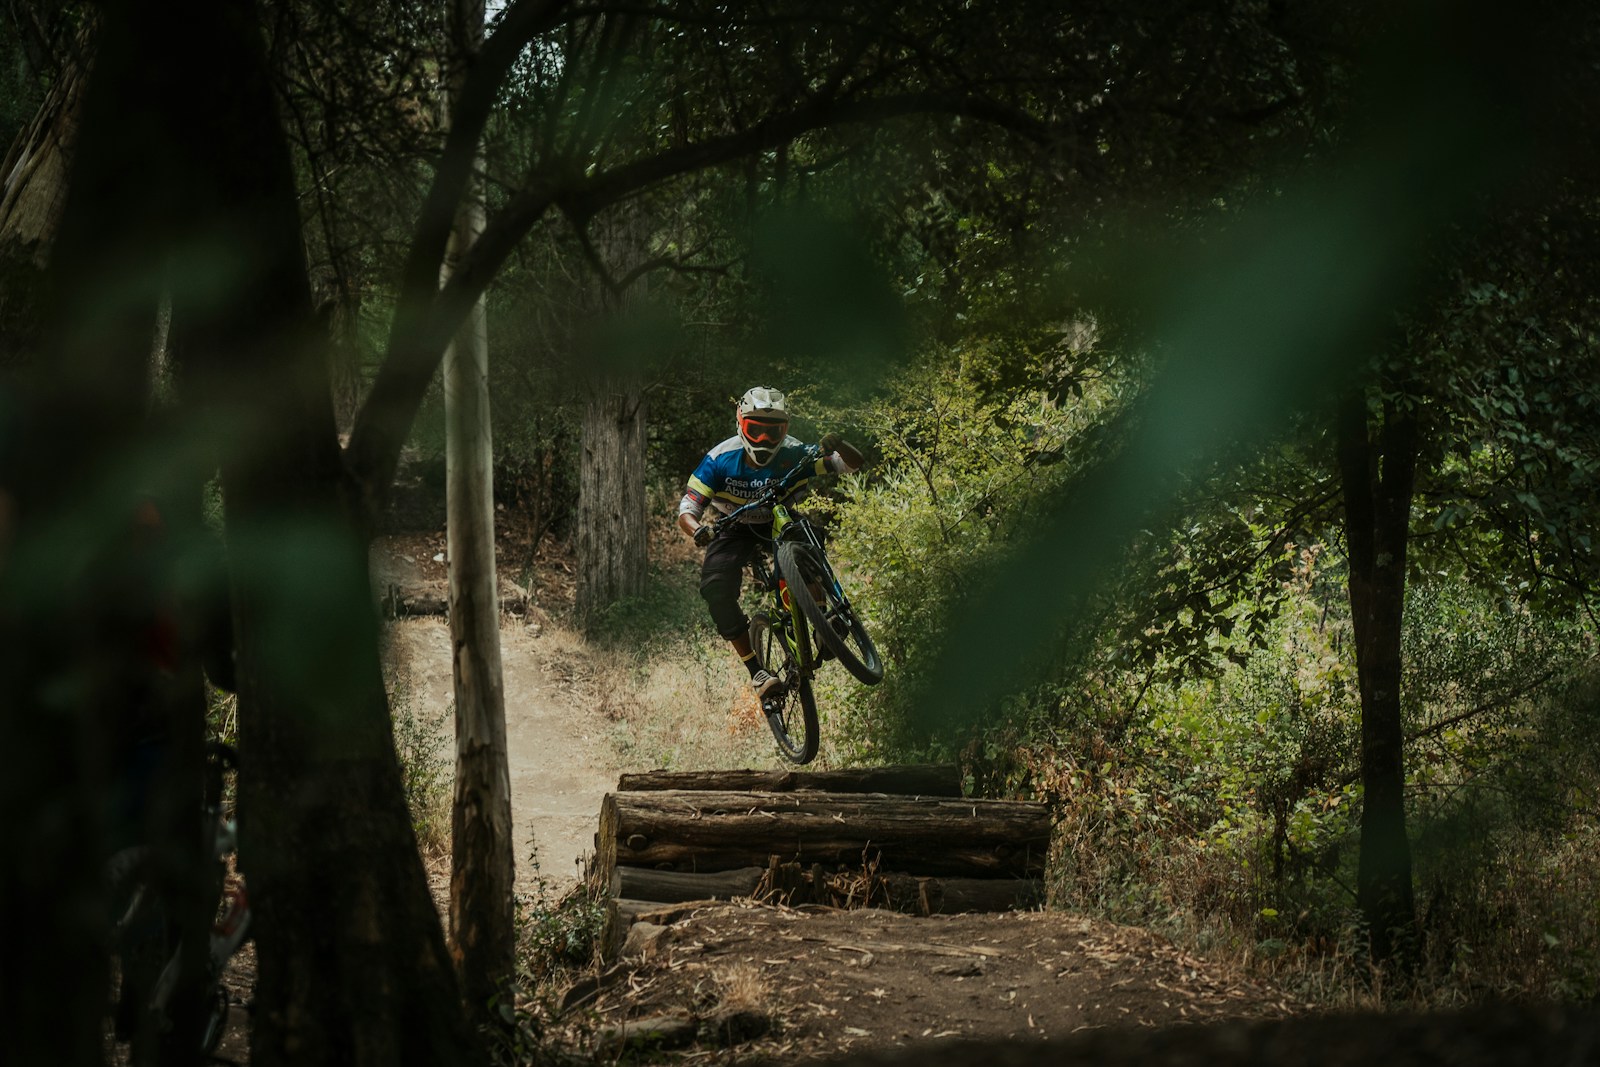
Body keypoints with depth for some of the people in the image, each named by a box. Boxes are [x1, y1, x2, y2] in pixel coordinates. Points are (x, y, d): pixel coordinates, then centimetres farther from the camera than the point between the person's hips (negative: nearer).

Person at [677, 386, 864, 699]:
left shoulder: (793, 454, -27)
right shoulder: (721, 459, -28)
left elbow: (853, 463, -25)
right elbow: (686, 511, -29)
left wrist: (838, 446, -49)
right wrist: (698, 530, -53)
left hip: (778, 521, 0)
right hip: (734, 528, 0)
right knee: (716, 589, -24)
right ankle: (757, 672, -18)